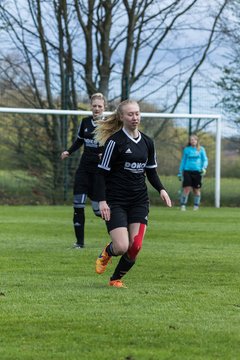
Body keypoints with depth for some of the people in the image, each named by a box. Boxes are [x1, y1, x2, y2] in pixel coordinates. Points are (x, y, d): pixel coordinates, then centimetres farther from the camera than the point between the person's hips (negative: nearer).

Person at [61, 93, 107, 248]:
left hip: (99, 171, -4)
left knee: (98, 209, -6)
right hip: (84, 169, 4)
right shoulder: (85, 122, 6)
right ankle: (79, 241, 3)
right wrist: (69, 152, 6)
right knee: (78, 205, -5)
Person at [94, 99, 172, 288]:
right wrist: (102, 200, -17)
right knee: (122, 247, -14)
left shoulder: (147, 142, 8)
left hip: (139, 201, 5)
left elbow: (151, 171, 18)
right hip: (116, 201, -5)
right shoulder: (115, 141, -10)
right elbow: (102, 172, -9)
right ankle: (107, 253, 23)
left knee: (135, 247, -6)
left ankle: (116, 279, 17)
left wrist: (161, 189, 0)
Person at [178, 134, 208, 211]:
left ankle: (196, 205, 15)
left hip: (197, 171, 0)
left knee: (197, 189, 3)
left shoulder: (201, 149, 7)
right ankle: (183, 205, -6)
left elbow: (205, 160, 7)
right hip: (187, 171, 0)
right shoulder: (186, 149, 10)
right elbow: (183, 161, 15)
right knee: (186, 188, -10)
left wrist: (204, 168, -12)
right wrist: (180, 172, 13)